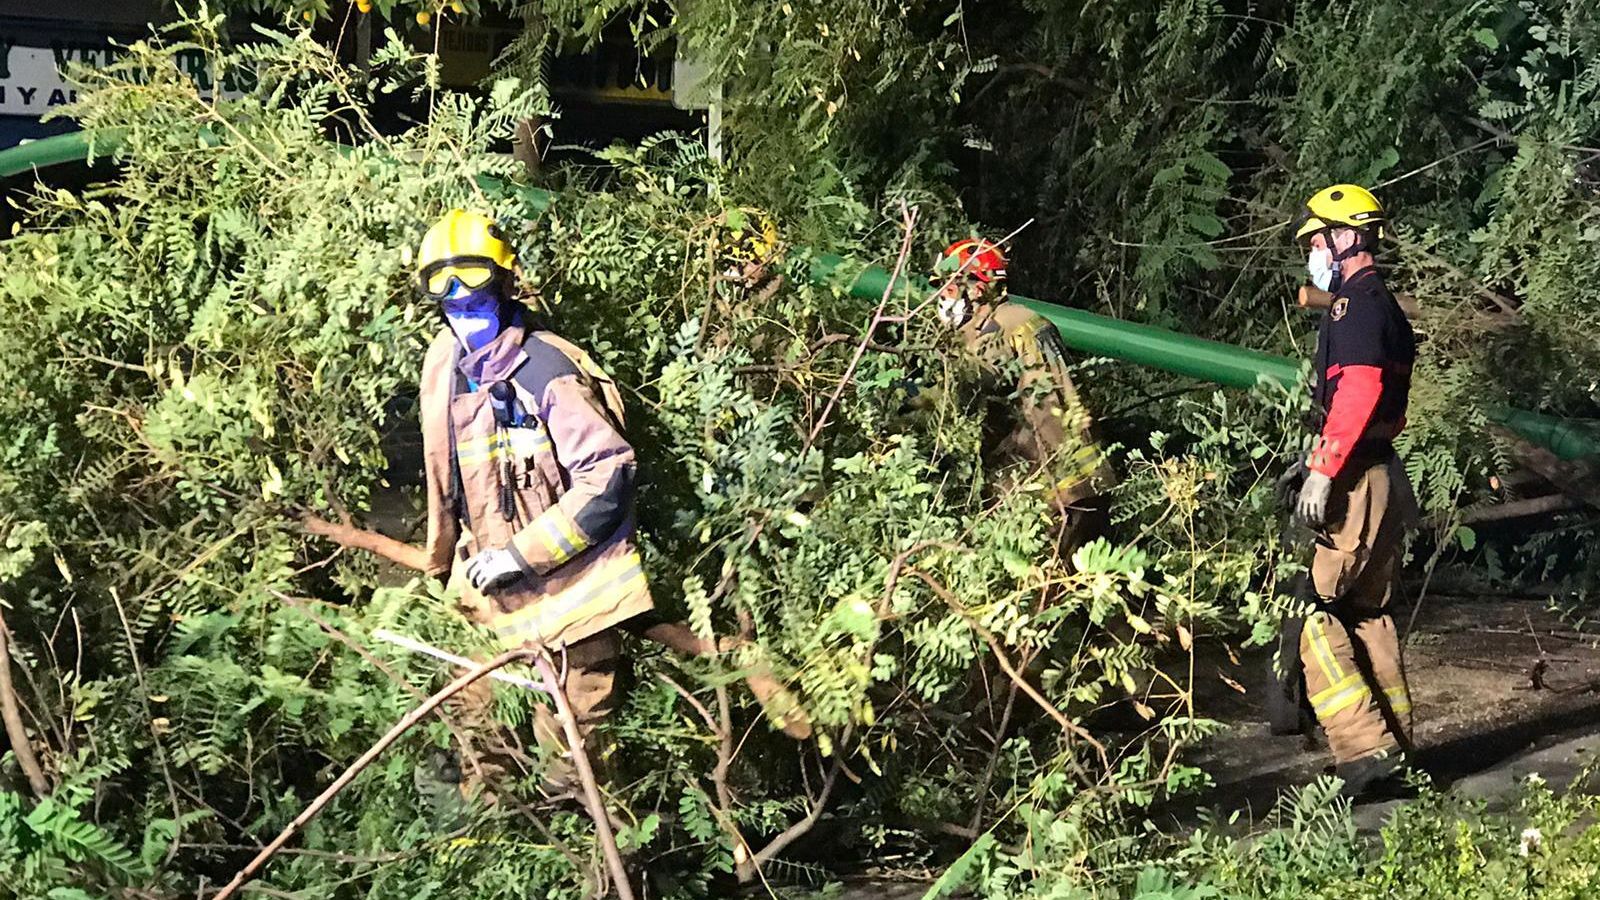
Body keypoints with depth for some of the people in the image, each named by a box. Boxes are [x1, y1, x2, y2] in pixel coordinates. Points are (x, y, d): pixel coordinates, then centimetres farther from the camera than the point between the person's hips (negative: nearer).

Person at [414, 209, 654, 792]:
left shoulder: (547, 371, -23)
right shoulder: (445, 362, 0)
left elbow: (609, 475, -27)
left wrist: (522, 554, -24)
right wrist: (441, 562, 22)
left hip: (565, 586, -7)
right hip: (491, 582, 7)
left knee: (573, 734, 7)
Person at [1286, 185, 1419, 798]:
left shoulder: (1356, 304, -11)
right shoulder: (1384, 304, 20)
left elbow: (1359, 392, -24)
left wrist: (1323, 470, -25)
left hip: (1352, 484, -10)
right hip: (1383, 478, 10)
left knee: (1309, 609, -9)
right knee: (1368, 613, 14)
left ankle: (1366, 748, -14)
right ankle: (1395, 747, 18)